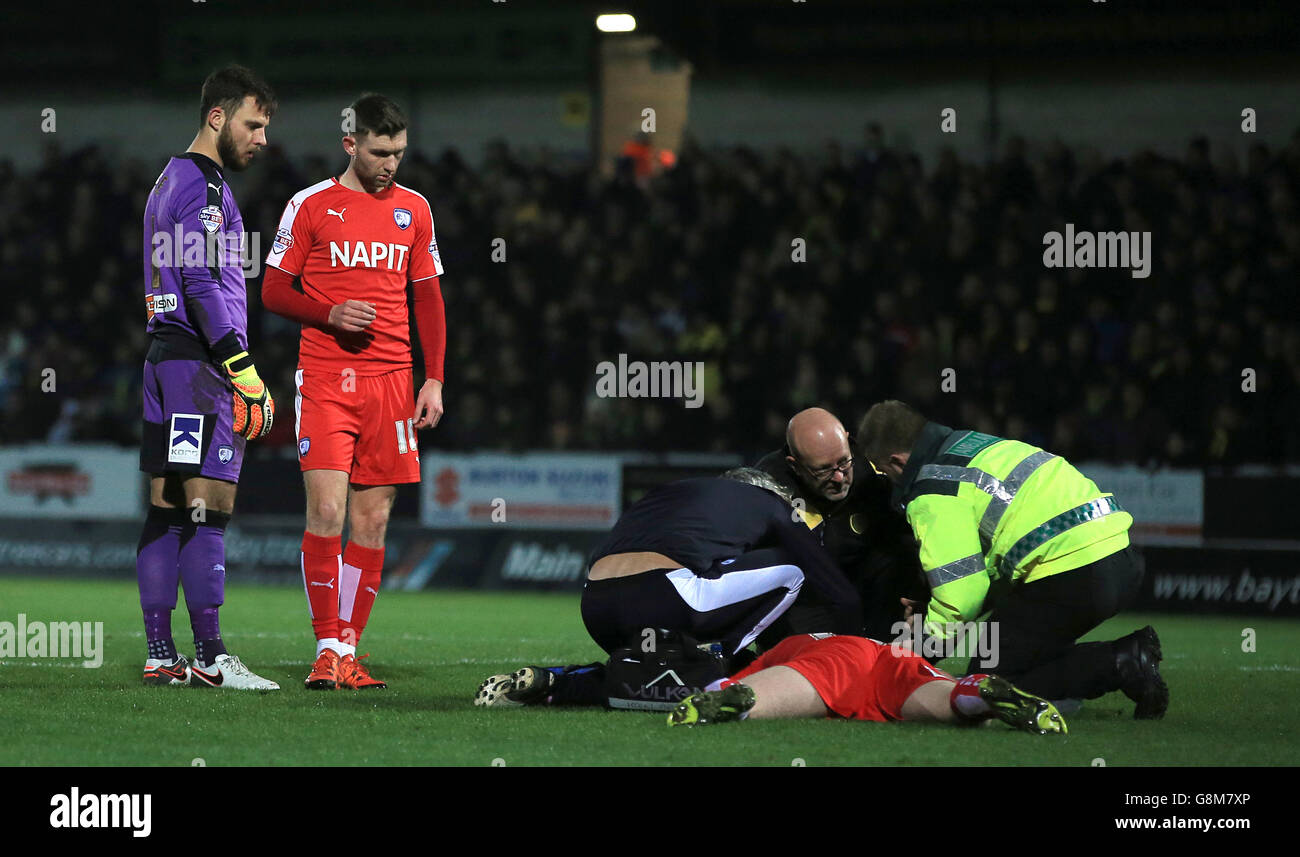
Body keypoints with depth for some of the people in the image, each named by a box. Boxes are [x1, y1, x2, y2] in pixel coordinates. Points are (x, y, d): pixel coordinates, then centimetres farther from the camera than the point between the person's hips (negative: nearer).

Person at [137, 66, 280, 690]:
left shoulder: (170, 181, 21)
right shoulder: (203, 185, -10)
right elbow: (204, 286, -18)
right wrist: (246, 375, -19)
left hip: (165, 358, 10)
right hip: (199, 361, -10)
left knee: (166, 513, 8)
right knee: (208, 510, -11)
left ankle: (161, 657, 8)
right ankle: (210, 658, -13)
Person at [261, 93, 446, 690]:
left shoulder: (413, 209, 12)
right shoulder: (311, 205, 3)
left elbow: (429, 298, 16)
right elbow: (273, 290, 4)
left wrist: (434, 380, 8)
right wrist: (330, 315, -13)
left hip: (390, 379, 3)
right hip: (324, 377, -3)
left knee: (373, 520, 2)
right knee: (327, 511, -13)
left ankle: (350, 651, 6)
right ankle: (327, 652, -8)